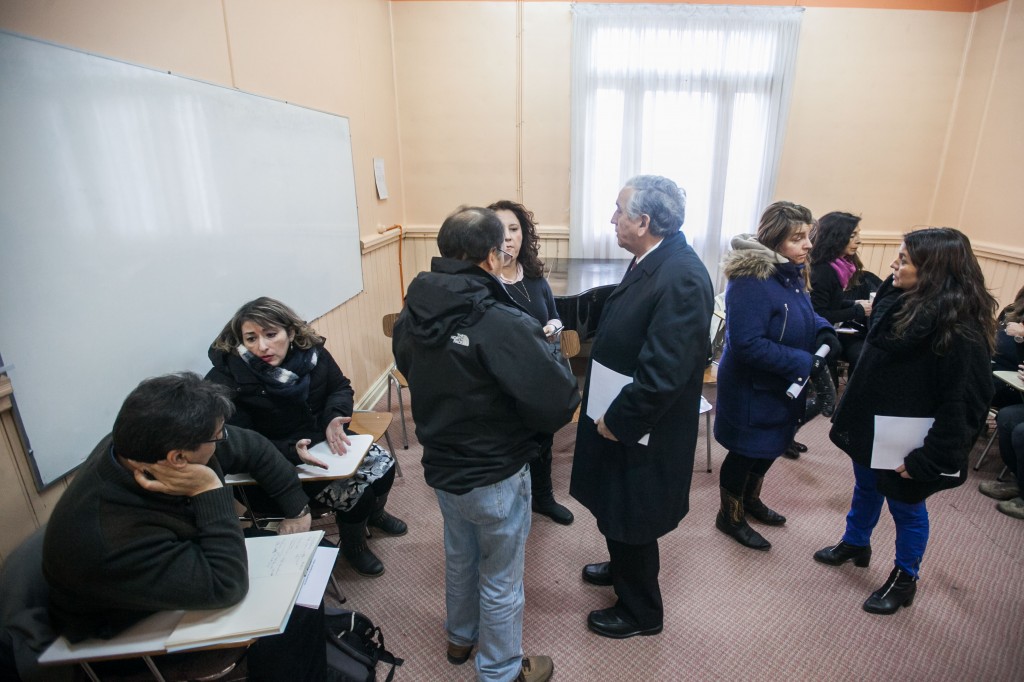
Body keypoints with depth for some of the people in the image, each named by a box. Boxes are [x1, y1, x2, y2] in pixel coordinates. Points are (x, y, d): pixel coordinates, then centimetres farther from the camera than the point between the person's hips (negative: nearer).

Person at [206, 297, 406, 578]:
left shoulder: (310, 350, -13)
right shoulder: (228, 381, -25)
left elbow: (341, 387, 2)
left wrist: (334, 417, -19)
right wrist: (293, 451, -37)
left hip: (323, 438, 5)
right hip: (281, 462, -5)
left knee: (384, 463, -4)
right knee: (354, 491, -19)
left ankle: (374, 514, 30)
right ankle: (353, 547, 16)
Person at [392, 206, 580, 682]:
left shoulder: (412, 314, -7)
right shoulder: (503, 324, -31)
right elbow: (559, 402, -27)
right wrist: (547, 352, -10)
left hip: (440, 467, 7)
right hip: (495, 477, -7)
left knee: (460, 558, 30)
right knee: (500, 580, 18)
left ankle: (461, 636, 56)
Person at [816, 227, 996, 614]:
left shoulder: (960, 330, -25)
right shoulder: (897, 299, -1)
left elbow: (962, 404, -23)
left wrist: (929, 459, -21)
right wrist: (852, 415, 13)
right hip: (870, 427, 7)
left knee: (907, 510, 15)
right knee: (865, 490, 26)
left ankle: (905, 580, 37)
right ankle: (855, 545, 49)